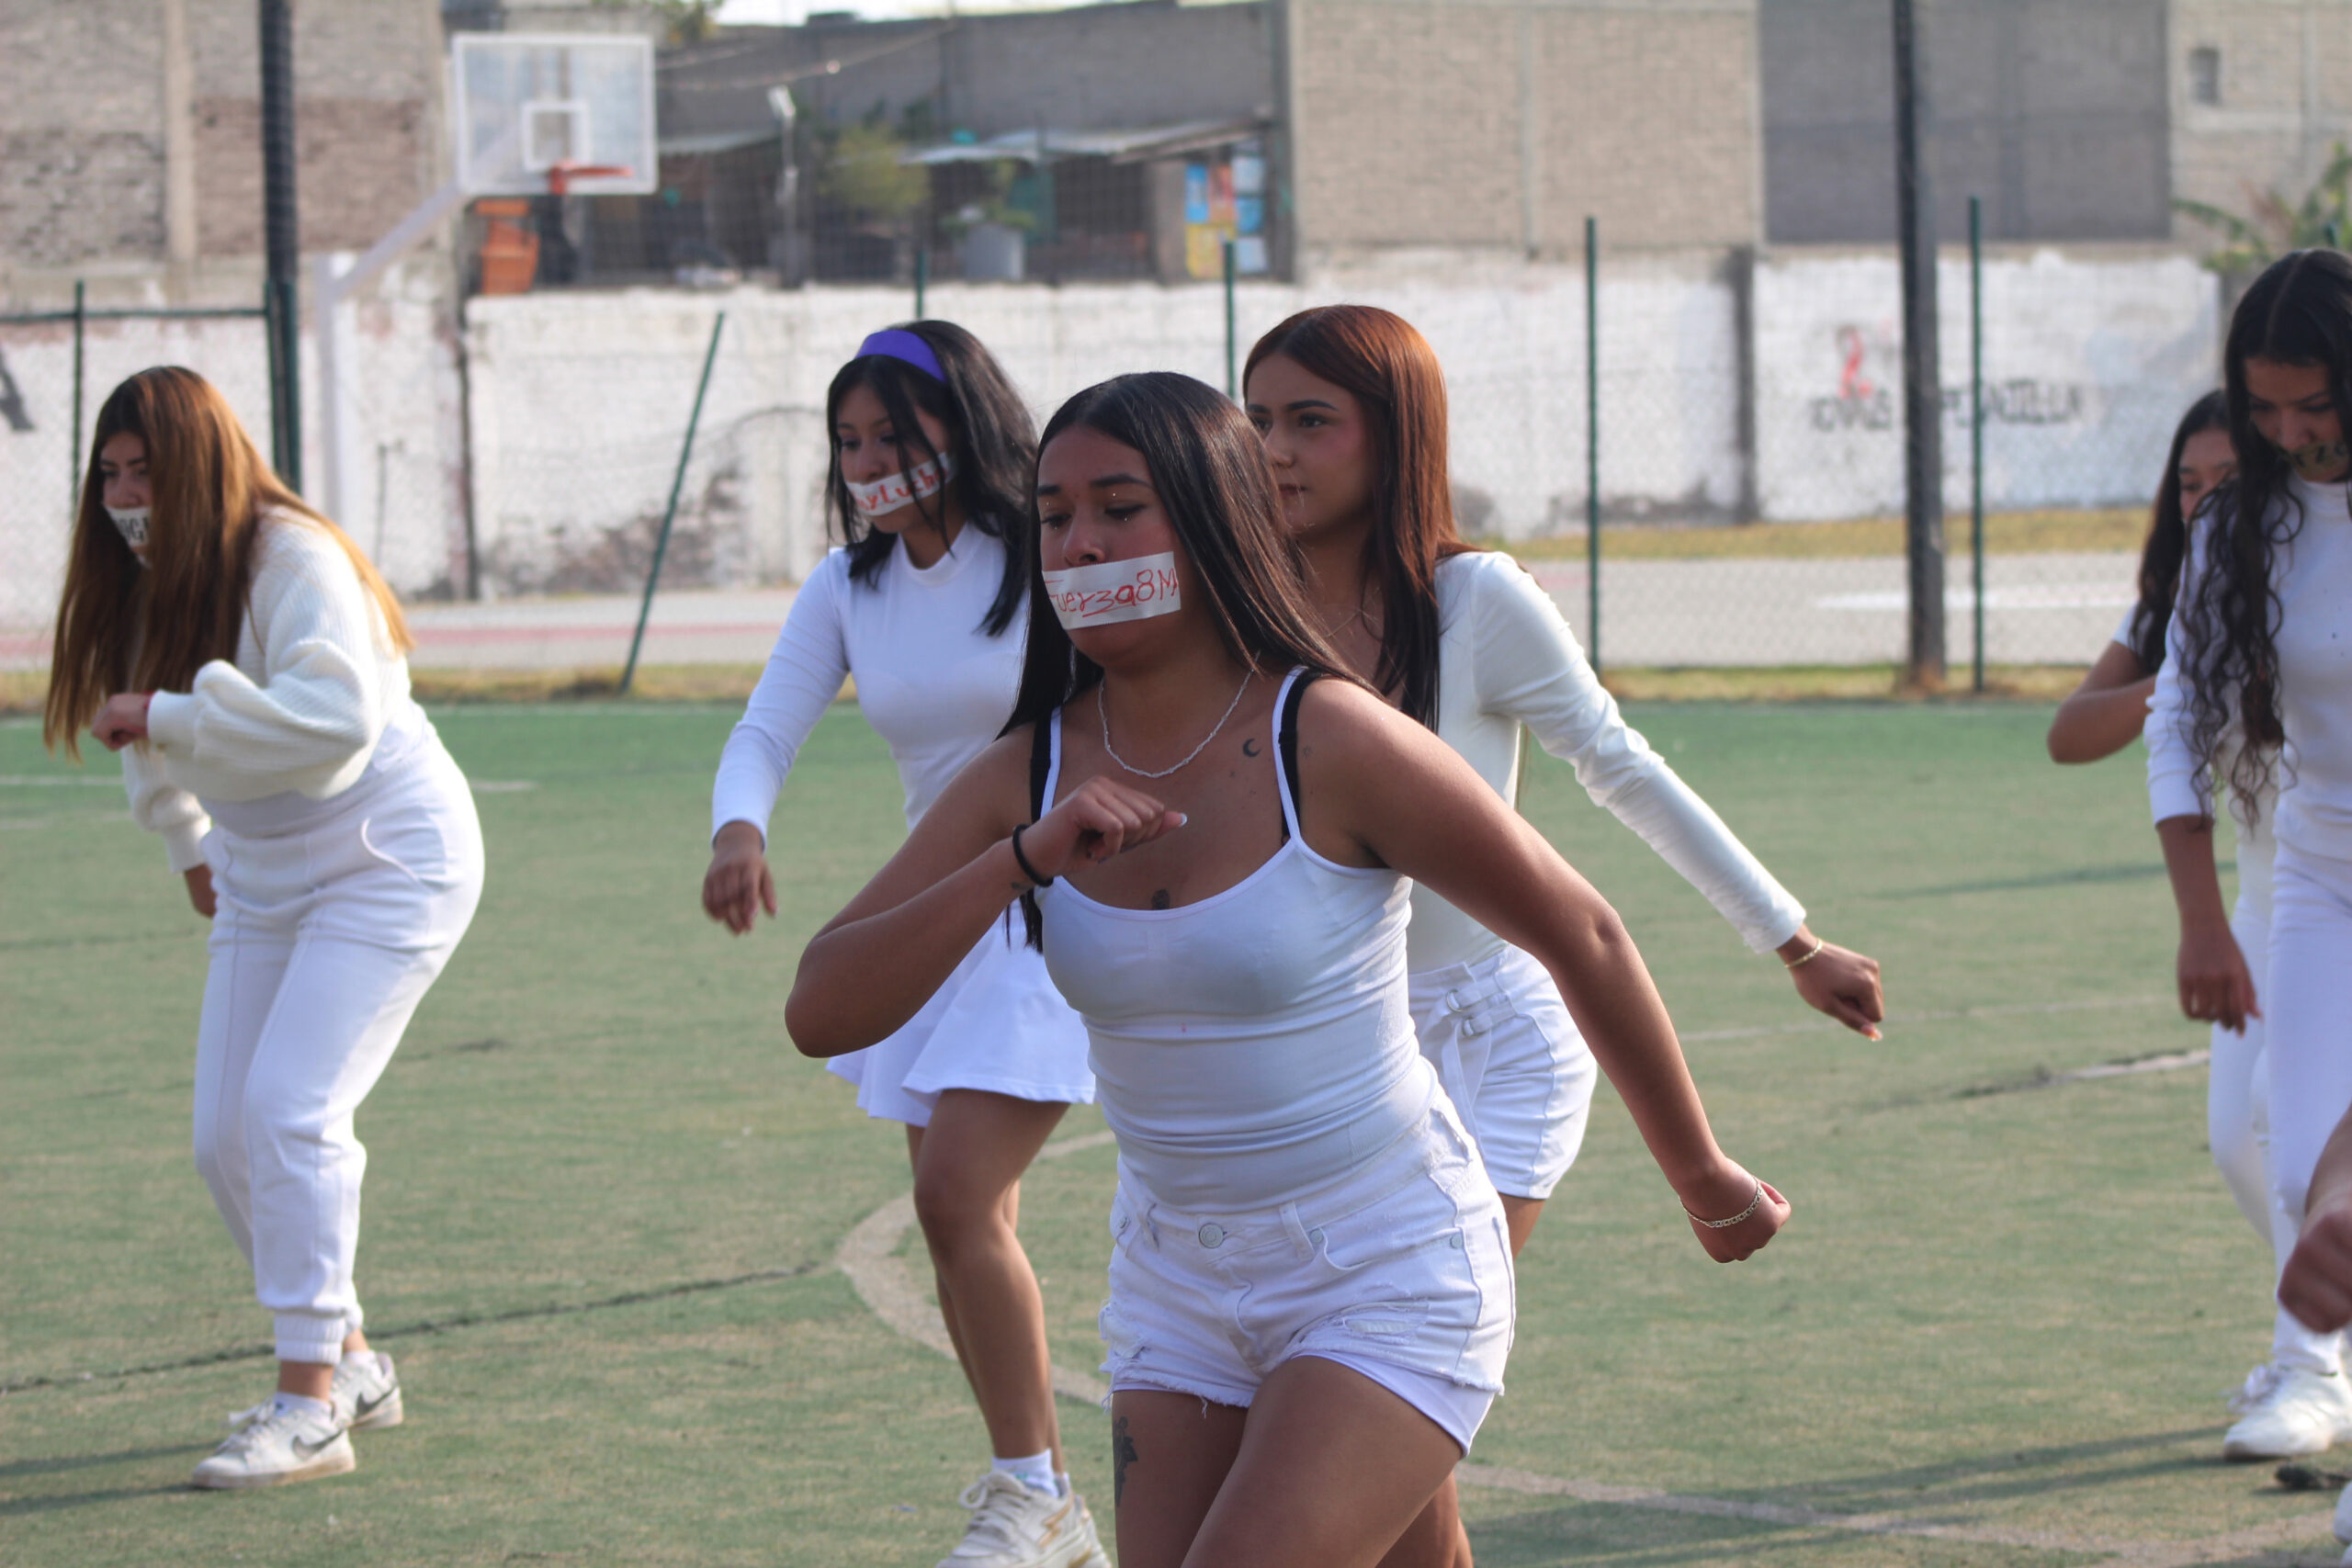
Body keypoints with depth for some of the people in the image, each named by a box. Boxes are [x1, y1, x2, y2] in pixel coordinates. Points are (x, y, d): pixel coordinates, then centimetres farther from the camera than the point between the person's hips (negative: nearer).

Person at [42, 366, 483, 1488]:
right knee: (226, 1136, 3)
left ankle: (311, 1406, -16)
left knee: (289, 1109, -20)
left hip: (387, 858, -8)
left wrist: (167, 717, -36)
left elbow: (336, 720, -38)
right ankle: (350, 1363, 18)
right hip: (264, 878, 8)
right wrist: (189, 844, 25)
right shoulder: (144, 586, 3)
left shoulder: (291, 561, -22)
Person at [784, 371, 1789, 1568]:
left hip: (1392, 1284, -6)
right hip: (1179, 1280, 6)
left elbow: (1583, 940, -6)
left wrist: (1705, 1184, 5)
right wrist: (1021, 860, -25)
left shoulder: (1332, 744, -18)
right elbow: (821, 1013, -11)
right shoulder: (1026, 778, -3)